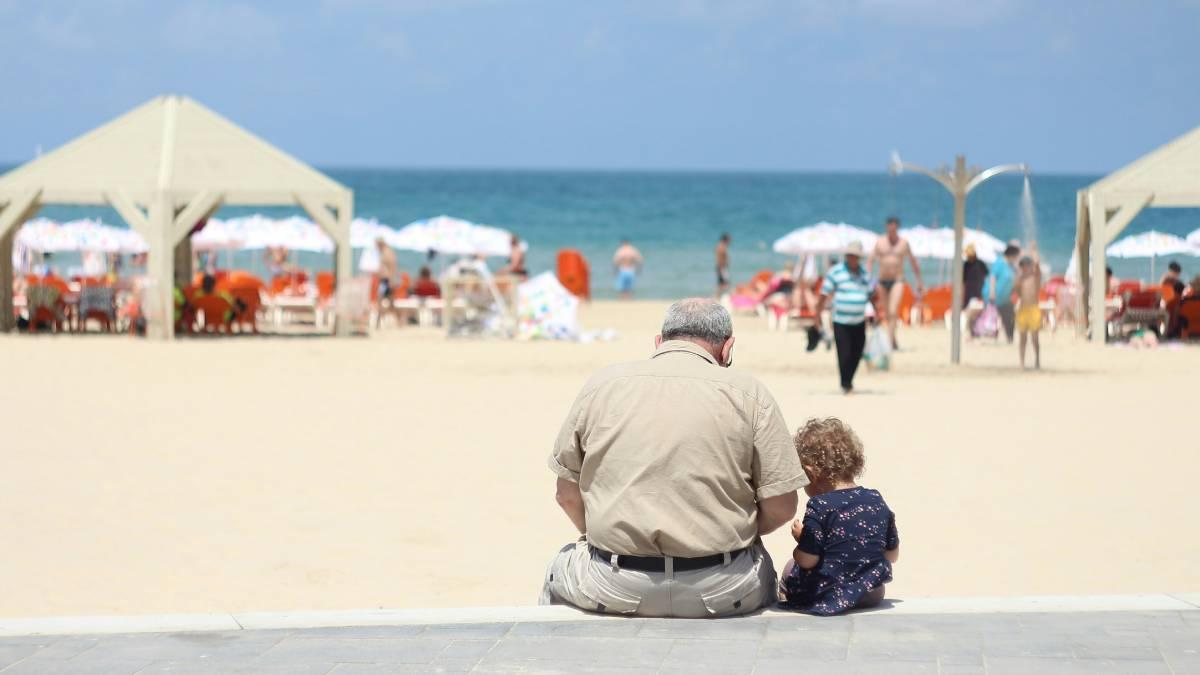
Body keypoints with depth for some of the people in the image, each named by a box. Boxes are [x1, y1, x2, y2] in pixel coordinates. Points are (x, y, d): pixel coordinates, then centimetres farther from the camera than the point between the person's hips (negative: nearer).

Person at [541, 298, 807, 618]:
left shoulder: (601, 384, 3)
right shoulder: (749, 393, -2)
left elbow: (568, 495, 7)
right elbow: (781, 506, -3)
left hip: (614, 590, 1)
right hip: (721, 591, -1)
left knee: (563, 566, 35)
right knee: (760, 566, 35)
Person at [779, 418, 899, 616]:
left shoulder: (820, 507, -16)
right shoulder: (877, 502, 1)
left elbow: (807, 561, -16)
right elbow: (892, 555, 9)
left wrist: (801, 537, 4)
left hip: (828, 596, -5)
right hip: (872, 595, 5)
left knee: (790, 568, 21)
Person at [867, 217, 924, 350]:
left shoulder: (903, 243, 1)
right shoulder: (880, 242, 3)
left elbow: (913, 262, 12)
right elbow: (870, 260, 4)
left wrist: (919, 281, 16)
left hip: (897, 281, -2)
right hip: (882, 281, 2)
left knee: (893, 312, -18)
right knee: (887, 314, 10)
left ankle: (889, 341, -22)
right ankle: (894, 340, 26)